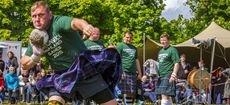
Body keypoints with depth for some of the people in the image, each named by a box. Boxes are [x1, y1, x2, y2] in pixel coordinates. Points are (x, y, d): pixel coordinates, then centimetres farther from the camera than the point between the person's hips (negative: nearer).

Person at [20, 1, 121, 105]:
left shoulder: (59, 22, -17)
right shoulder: (35, 37, 1)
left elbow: (75, 22, -40)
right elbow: (24, 65, 7)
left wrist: (85, 26, -64)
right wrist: (35, 57, -15)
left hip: (85, 68, -4)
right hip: (62, 76, 4)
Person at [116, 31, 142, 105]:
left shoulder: (134, 48, 21)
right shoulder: (120, 46, 0)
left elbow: (136, 61, 25)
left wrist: (140, 73, 20)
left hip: (133, 73, 7)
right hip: (124, 72, -6)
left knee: (131, 93, 7)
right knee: (121, 92, -9)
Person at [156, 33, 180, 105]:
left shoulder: (172, 50, -6)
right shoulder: (161, 51, 19)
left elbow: (176, 63, -13)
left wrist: (173, 75, -20)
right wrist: (157, 74, 22)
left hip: (168, 76, -9)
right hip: (161, 76, 9)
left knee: (164, 95, -14)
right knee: (167, 96, 12)